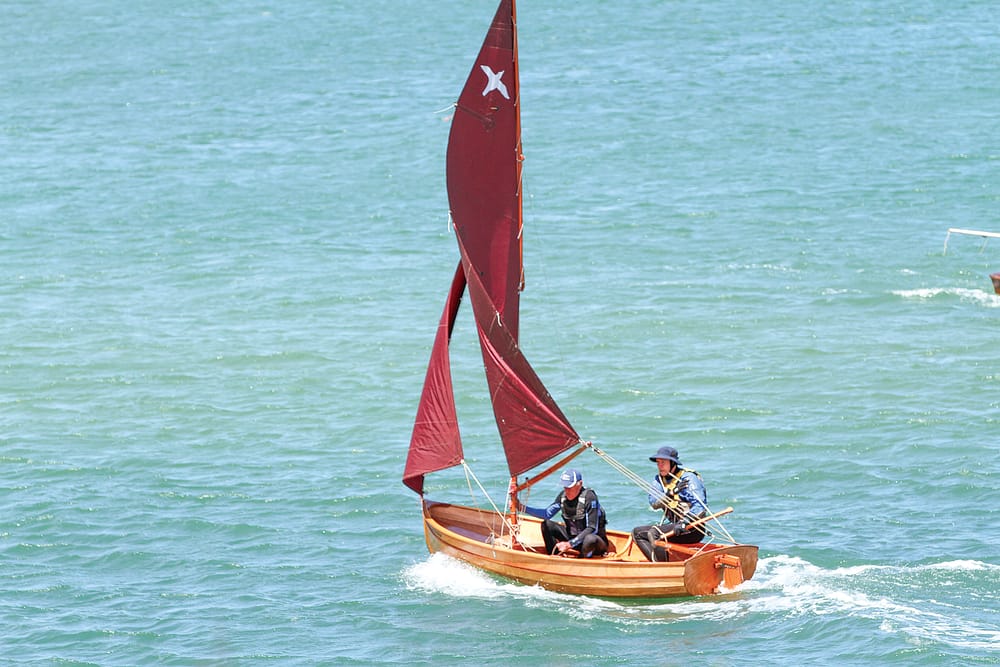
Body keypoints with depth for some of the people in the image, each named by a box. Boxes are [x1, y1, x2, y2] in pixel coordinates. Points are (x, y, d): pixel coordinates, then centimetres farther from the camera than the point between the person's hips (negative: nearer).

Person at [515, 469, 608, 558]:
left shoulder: (589, 497, -24)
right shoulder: (563, 496, -4)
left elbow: (592, 529, -26)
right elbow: (547, 513, 2)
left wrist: (570, 544, -31)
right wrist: (522, 508, -10)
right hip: (573, 536, 6)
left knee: (590, 539, -41)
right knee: (546, 525, -6)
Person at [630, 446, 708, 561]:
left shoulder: (689, 478, -11)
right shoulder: (659, 479, 10)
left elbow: (700, 507, -21)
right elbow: (653, 503, -6)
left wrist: (685, 522, -36)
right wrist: (671, 492, -22)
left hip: (692, 530, -8)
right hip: (673, 525, 8)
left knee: (655, 532, -28)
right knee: (637, 532, -2)